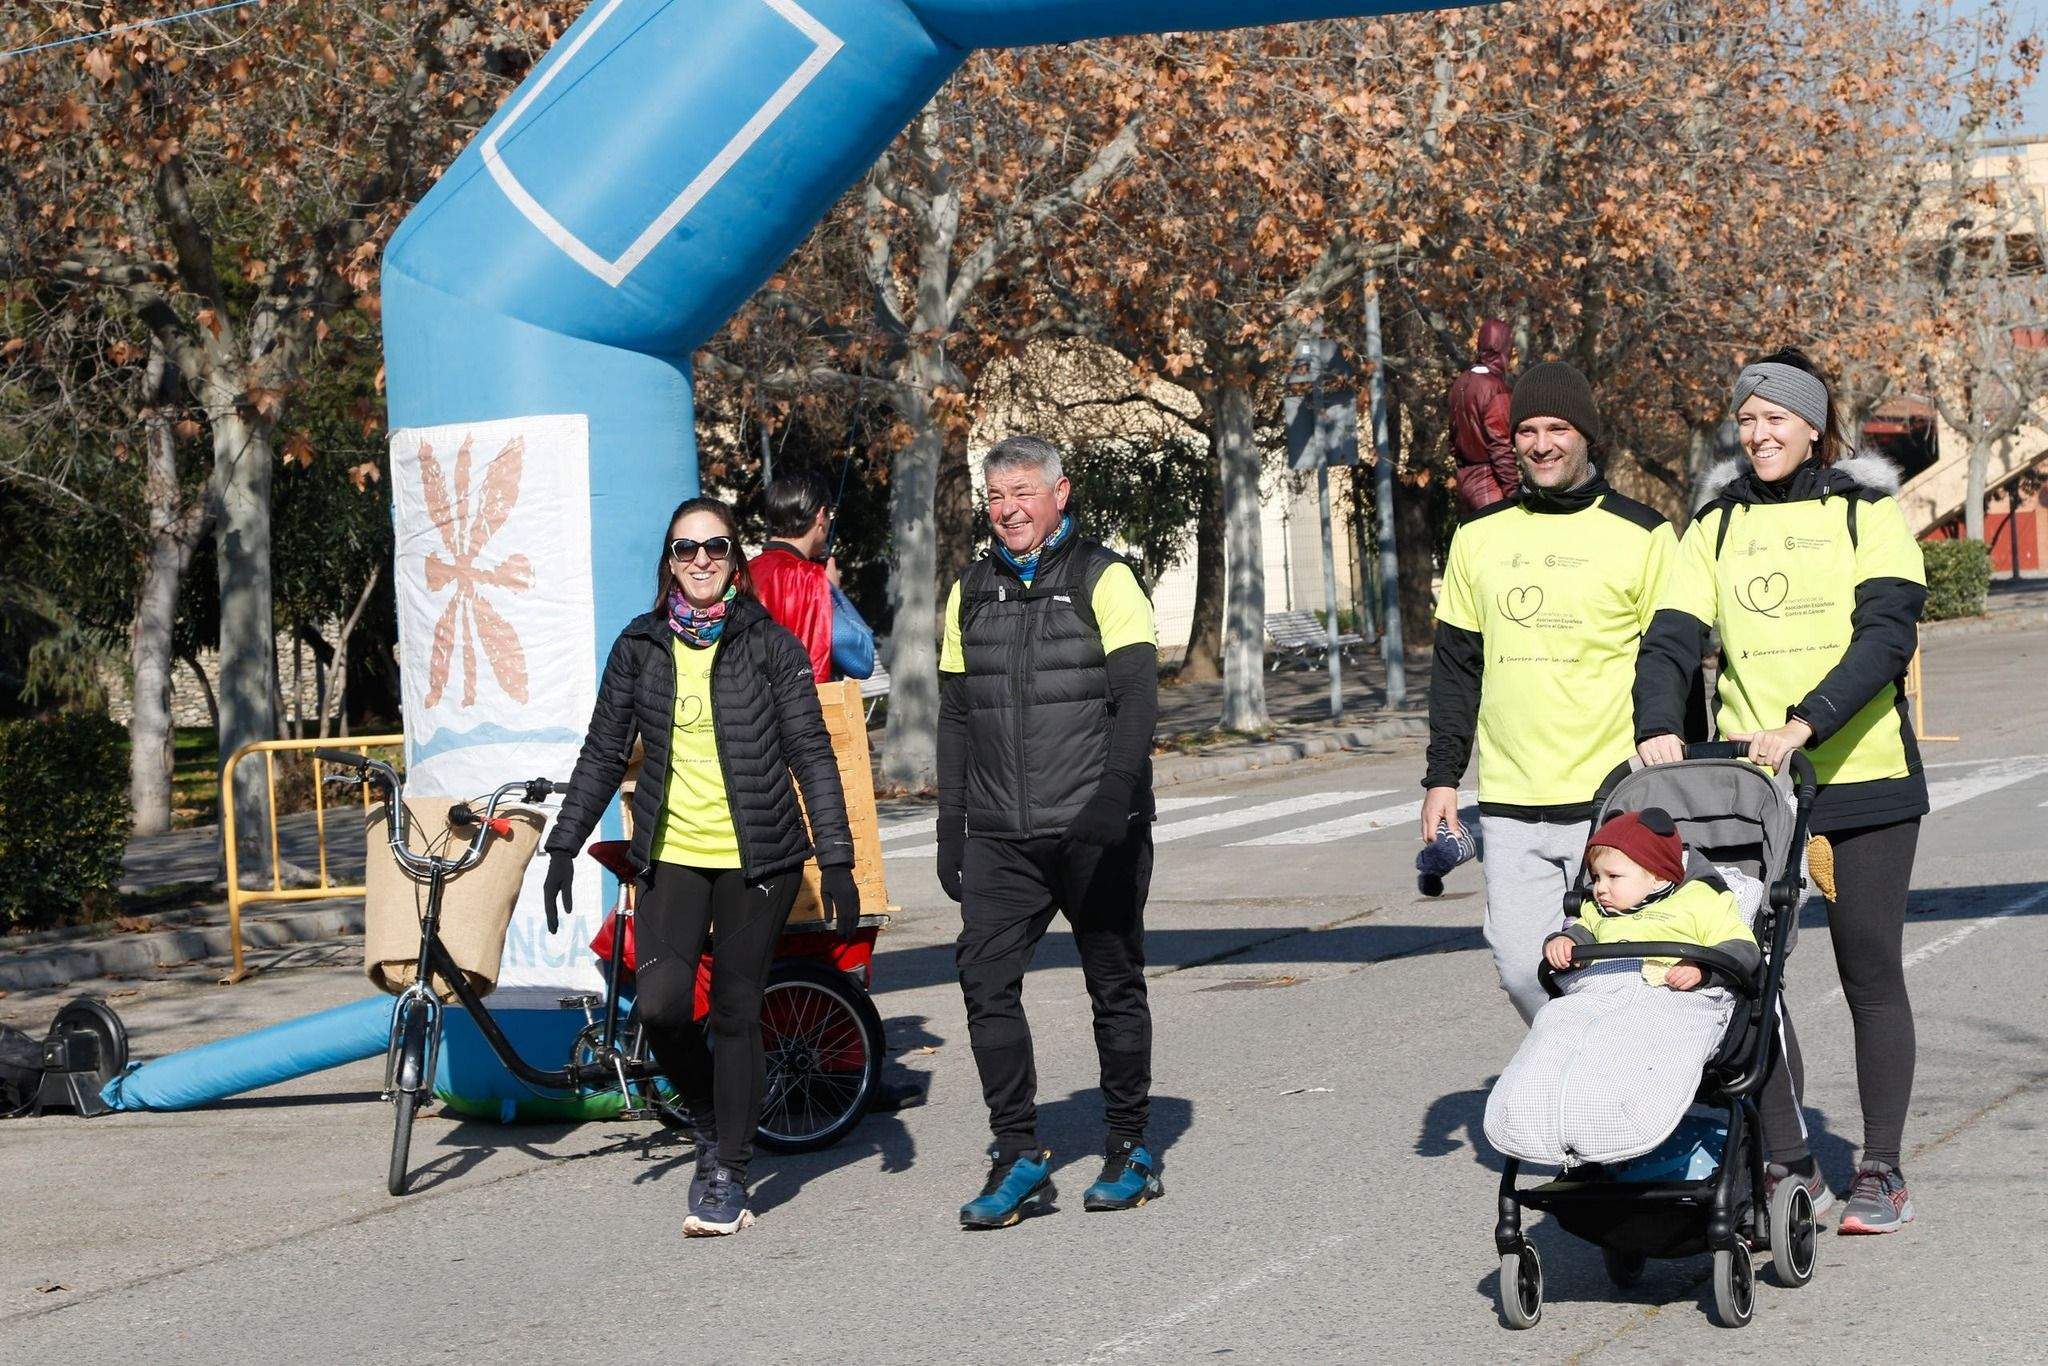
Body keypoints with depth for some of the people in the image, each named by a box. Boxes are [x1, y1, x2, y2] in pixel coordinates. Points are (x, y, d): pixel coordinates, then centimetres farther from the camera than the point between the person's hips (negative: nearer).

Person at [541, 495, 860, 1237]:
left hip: (757, 857, -2)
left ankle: (727, 1174, 13)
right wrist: (564, 845, 7)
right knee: (661, 1006, -14)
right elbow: (603, 753, 12)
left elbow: (812, 755, -2)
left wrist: (837, 862, -7)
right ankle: (708, 1118, 15)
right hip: (671, 855, 2)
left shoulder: (770, 645, -1)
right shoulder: (640, 646, 7)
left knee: (736, 1011, 0)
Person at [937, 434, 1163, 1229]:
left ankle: (1130, 1150, 18)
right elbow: (955, 717, 17)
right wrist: (949, 829, 12)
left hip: (1097, 832, -4)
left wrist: (1113, 797, -25)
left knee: (1115, 986, 6)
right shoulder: (972, 592, 13)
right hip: (1000, 836, 4)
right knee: (985, 981, -9)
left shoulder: (1103, 580, -1)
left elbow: (1137, 696, -11)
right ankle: (1018, 1157, -3)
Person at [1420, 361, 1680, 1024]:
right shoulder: (1479, 537, 13)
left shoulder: (1643, 535, 2)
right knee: (1521, 969, 0)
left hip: (1615, 802, -4)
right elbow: (1455, 665, 17)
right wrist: (1442, 776, 11)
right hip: (1508, 805, 4)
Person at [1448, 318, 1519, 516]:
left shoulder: (1460, 384, 8)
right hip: (1490, 484, -9)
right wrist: (1513, 492, -14)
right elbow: (1501, 448, -18)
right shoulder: (1495, 389, -16)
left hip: (1464, 479, 9)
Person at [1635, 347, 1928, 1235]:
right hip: (1751, 785, 3)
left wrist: (1805, 723, -25)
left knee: (1869, 971, 3)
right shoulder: (1717, 524, 9)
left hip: (1866, 775, -2)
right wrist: (1657, 725, -20)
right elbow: (1672, 637, 0)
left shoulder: (1868, 511, 1)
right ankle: (1791, 1167, 10)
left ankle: (1882, 1173, 14)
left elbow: (1887, 634, -12)